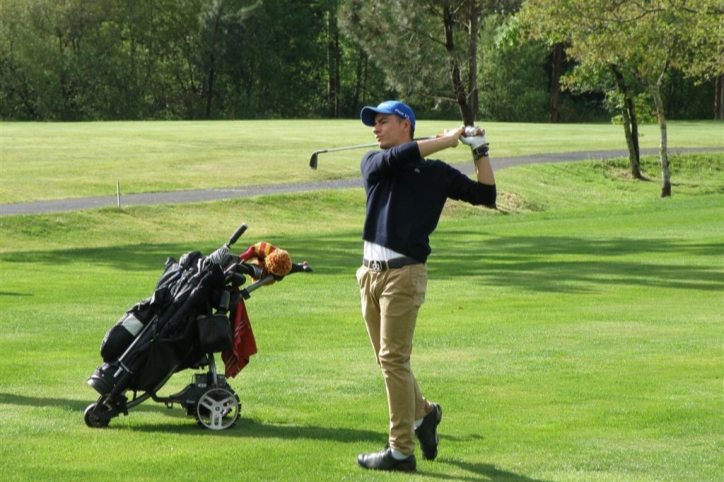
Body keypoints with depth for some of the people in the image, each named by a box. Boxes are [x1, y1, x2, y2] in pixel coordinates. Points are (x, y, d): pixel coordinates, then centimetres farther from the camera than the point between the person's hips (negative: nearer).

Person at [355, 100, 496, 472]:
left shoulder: (436, 172, 6)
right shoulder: (374, 163, 12)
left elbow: (485, 195, 8)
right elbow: (395, 158, -11)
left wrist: (480, 153, 2)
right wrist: (447, 140, -7)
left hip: (405, 274, -5)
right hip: (370, 272, 5)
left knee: (393, 359, -8)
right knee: (388, 359, 11)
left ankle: (401, 451, -3)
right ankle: (423, 413, 35)